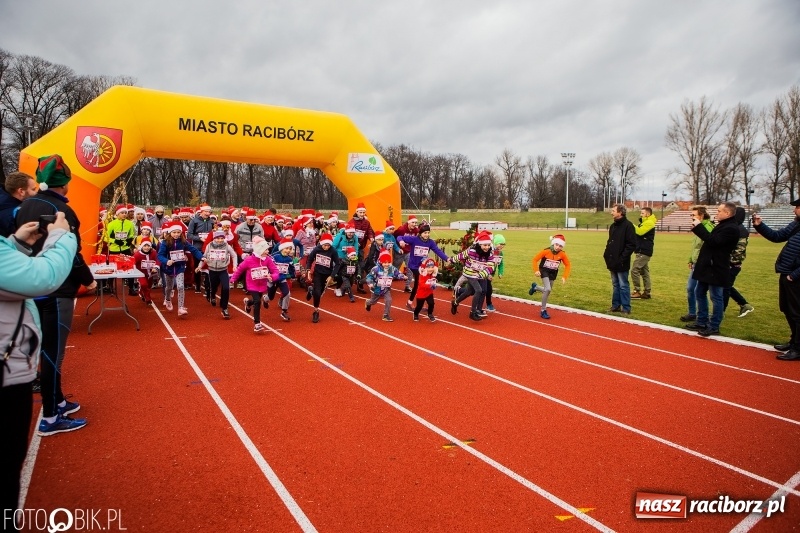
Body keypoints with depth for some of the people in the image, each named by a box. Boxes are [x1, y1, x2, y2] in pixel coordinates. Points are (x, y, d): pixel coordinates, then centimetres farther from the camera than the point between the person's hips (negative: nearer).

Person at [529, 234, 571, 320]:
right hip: (544, 271, -4)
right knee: (548, 289, -20)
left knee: (547, 290, 13)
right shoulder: (546, 251, -21)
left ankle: (535, 287, 45)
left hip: (553, 273, 5)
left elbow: (568, 265, -1)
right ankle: (543, 311, -7)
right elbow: (535, 259, -13)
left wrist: (564, 276, -9)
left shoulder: (562, 254, -13)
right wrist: (536, 270, -21)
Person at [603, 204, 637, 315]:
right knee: (615, 285, 15)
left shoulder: (628, 225, -12)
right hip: (612, 261, 8)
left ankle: (626, 308, 7)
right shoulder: (613, 225, 14)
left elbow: (631, 244, -17)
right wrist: (607, 254, 9)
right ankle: (616, 306, 23)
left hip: (621, 262, -8)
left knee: (623, 286, -1)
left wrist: (622, 258, -19)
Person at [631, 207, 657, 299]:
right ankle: (646, 293, 14)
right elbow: (639, 233, 12)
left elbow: (640, 232, -25)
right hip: (642, 251, 10)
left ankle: (637, 292, -8)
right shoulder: (644, 223, 20)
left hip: (643, 252, -10)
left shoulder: (649, 223, -12)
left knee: (634, 270, -11)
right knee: (644, 272, 10)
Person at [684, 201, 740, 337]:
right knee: (700, 294, 16)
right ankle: (702, 322, 25)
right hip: (707, 267, 10)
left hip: (716, 269, -10)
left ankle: (714, 327, 8)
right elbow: (710, 239, 17)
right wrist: (697, 228, 4)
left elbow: (713, 241, -26)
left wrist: (699, 226, -19)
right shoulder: (722, 225, 16)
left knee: (716, 298, -1)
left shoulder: (731, 228, -17)